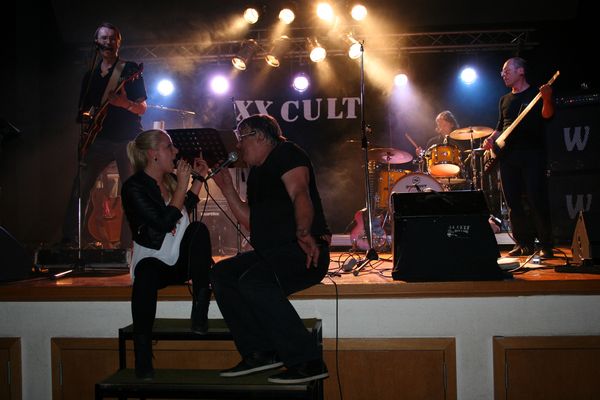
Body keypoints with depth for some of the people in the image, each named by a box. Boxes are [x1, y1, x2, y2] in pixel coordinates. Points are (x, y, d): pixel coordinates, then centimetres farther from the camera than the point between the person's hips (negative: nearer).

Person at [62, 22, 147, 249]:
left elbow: (142, 109, 1)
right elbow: (82, 110, 23)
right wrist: (85, 117, 0)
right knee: (80, 188, -6)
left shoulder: (130, 70, 6)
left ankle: (126, 244, 3)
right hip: (99, 139, 3)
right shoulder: (90, 76, 17)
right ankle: (69, 240, -2)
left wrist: (125, 103, -19)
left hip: (128, 139, -3)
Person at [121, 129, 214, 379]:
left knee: (198, 228, -22)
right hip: (153, 261, -6)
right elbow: (164, 223, -22)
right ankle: (143, 362, -35)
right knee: (147, 274, -38)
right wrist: (181, 185, -17)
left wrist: (198, 178, 17)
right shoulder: (133, 188, -12)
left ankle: (199, 312, -26)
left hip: (181, 261, 6)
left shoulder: (170, 180, 8)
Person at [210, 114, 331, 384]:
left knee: (253, 282, -31)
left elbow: (300, 195, -22)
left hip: (305, 252, -9)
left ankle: (308, 363, -24)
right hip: (271, 253, 9)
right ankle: (259, 352, -8)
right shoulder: (256, 173, 23)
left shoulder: (286, 154, -3)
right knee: (221, 274, -4)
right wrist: (226, 187, 20)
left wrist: (303, 233, -40)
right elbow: (251, 222, 23)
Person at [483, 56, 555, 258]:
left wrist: (547, 99, -34)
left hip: (532, 153, -6)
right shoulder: (504, 100, 21)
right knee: (513, 202, 4)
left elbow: (546, 115, -14)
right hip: (508, 156, 6)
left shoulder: (536, 93, 3)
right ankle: (524, 243, 12)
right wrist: (491, 139, 5)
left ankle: (546, 245, -2)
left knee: (536, 200, -10)